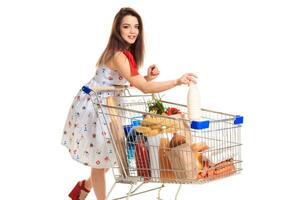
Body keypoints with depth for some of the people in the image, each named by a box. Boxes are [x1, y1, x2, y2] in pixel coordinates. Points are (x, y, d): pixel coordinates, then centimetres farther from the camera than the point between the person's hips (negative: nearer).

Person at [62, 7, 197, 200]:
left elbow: (131, 82, 6)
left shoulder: (127, 52, 3)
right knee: (100, 159, 3)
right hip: (92, 108, -9)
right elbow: (144, 88, -34)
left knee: (110, 154, 17)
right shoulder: (118, 55, -28)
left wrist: (148, 77, -11)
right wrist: (177, 81, -41)